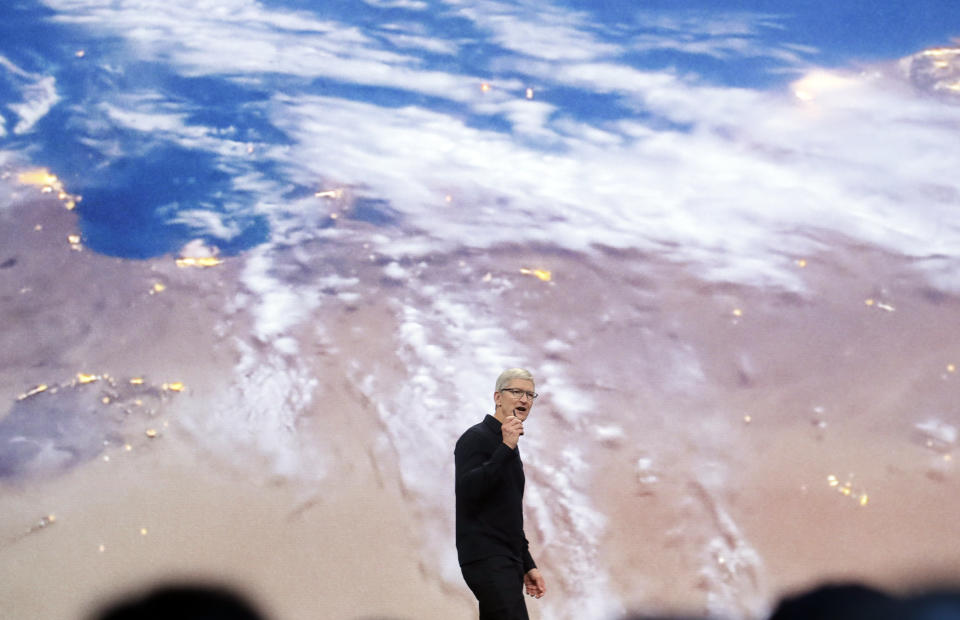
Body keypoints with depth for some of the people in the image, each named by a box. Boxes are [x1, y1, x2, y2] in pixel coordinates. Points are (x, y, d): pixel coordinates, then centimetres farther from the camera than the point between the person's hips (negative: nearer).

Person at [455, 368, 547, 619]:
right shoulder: (476, 438, -7)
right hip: (486, 559, -10)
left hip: (506, 561, 10)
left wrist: (528, 565, 22)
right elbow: (467, 491, -24)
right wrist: (506, 448, -25)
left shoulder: (508, 447, 21)